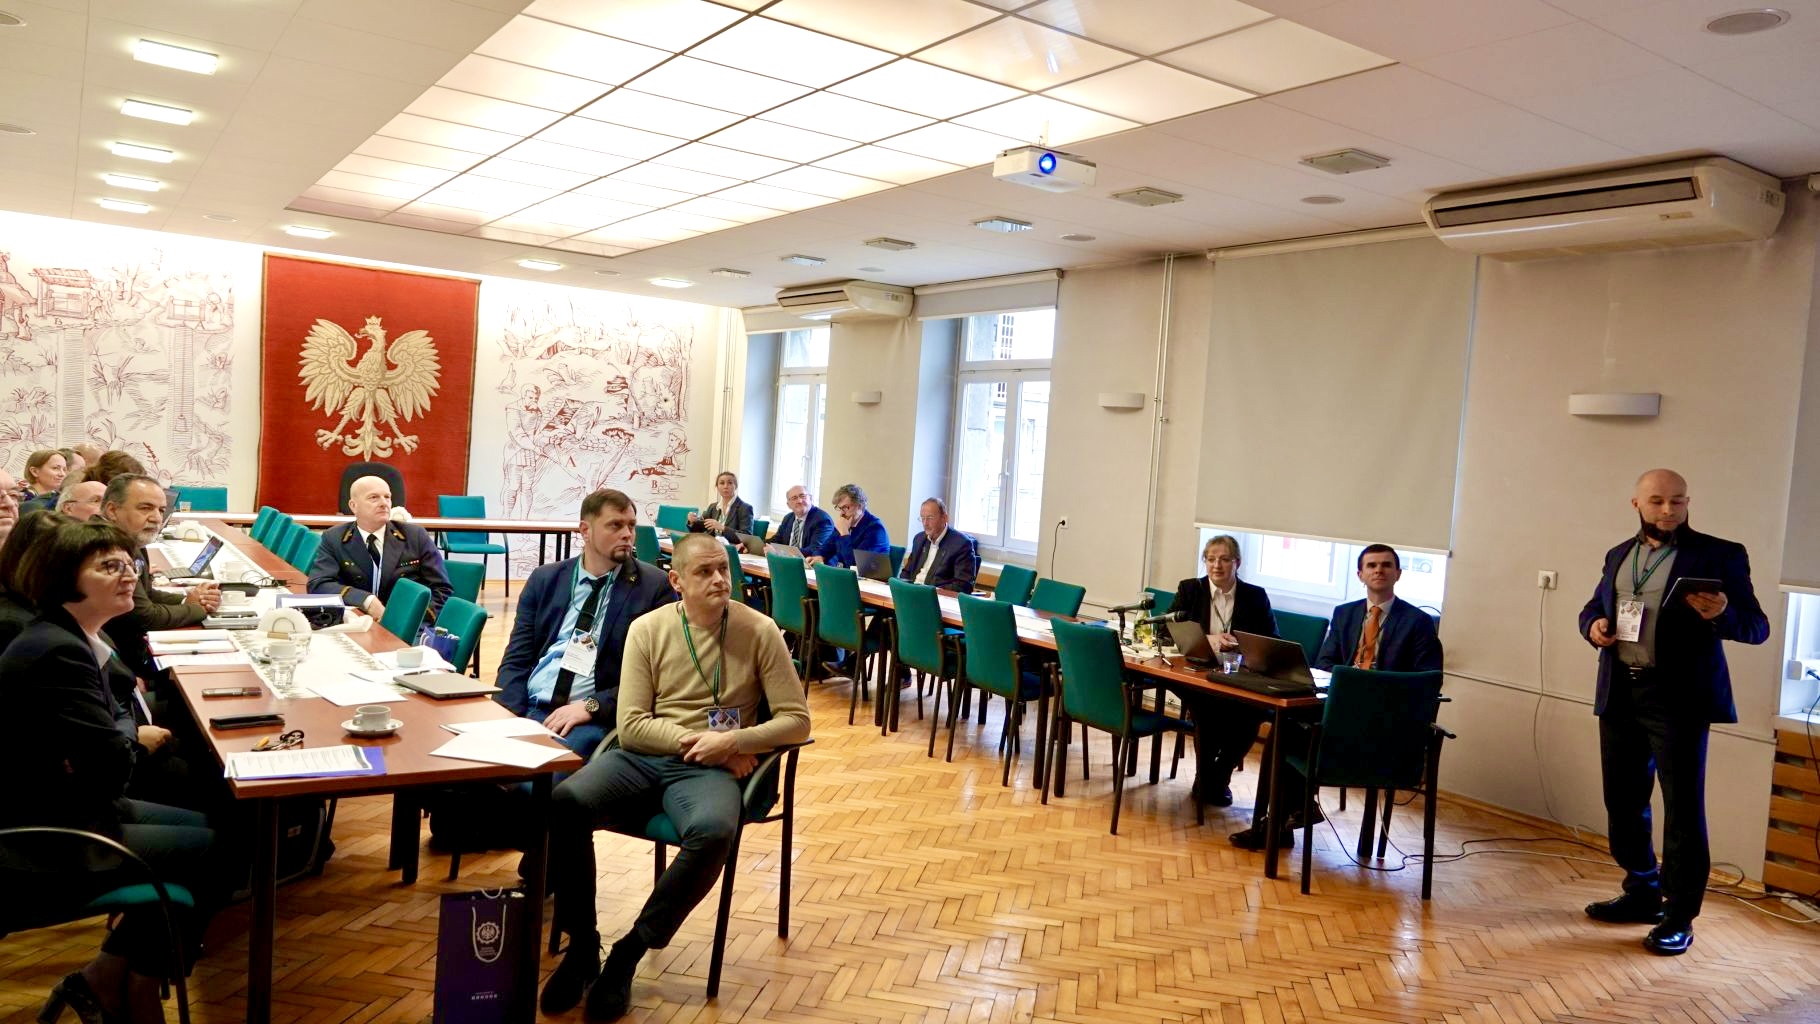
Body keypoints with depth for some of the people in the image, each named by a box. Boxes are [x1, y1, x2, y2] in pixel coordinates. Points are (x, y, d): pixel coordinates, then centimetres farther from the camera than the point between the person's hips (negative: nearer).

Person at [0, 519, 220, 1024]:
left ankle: (107, 979, 17)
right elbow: (114, 765, -28)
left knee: (205, 827, 12)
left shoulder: (73, 638, 7)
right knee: (213, 851, -4)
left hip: (61, 814, 10)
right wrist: (130, 730, -5)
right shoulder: (58, 652, -25)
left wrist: (120, 733, -12)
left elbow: (93, 741, 13)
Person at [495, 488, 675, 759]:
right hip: (528, 708, 4)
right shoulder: (545, 579, 13)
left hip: (597, 718, -4)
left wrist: (591, 706, -13)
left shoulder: (654, 586, 2)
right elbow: (517, 658, 10)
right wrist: (507, 716, -8)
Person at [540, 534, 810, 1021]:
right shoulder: (647, 629, 1)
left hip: (707, 770, -2)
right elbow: (631, 726, -2)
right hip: (642, 757, 2)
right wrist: (697, 739, -14)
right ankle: (582, 944, -6)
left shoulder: (759, 630, -2)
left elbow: (796, 720, -3)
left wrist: (733, 742, -17)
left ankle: (628, 953, -14)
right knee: (564, 802, -27)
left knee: (713, 831, -35)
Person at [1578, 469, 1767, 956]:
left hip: (1678, 697, -6)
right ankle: (1642, 893, 29)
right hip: (1619, 694, 6)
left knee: (1683, 807, -1)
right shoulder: (1619, 555, 14)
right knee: (1623, 802, 14)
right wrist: (1593, 624, 2)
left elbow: (1757, 627, -6)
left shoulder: (1719, 555, -3)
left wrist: (1723, 614, -28)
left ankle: (1678, 916, 9)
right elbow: (1593, 605, 25)